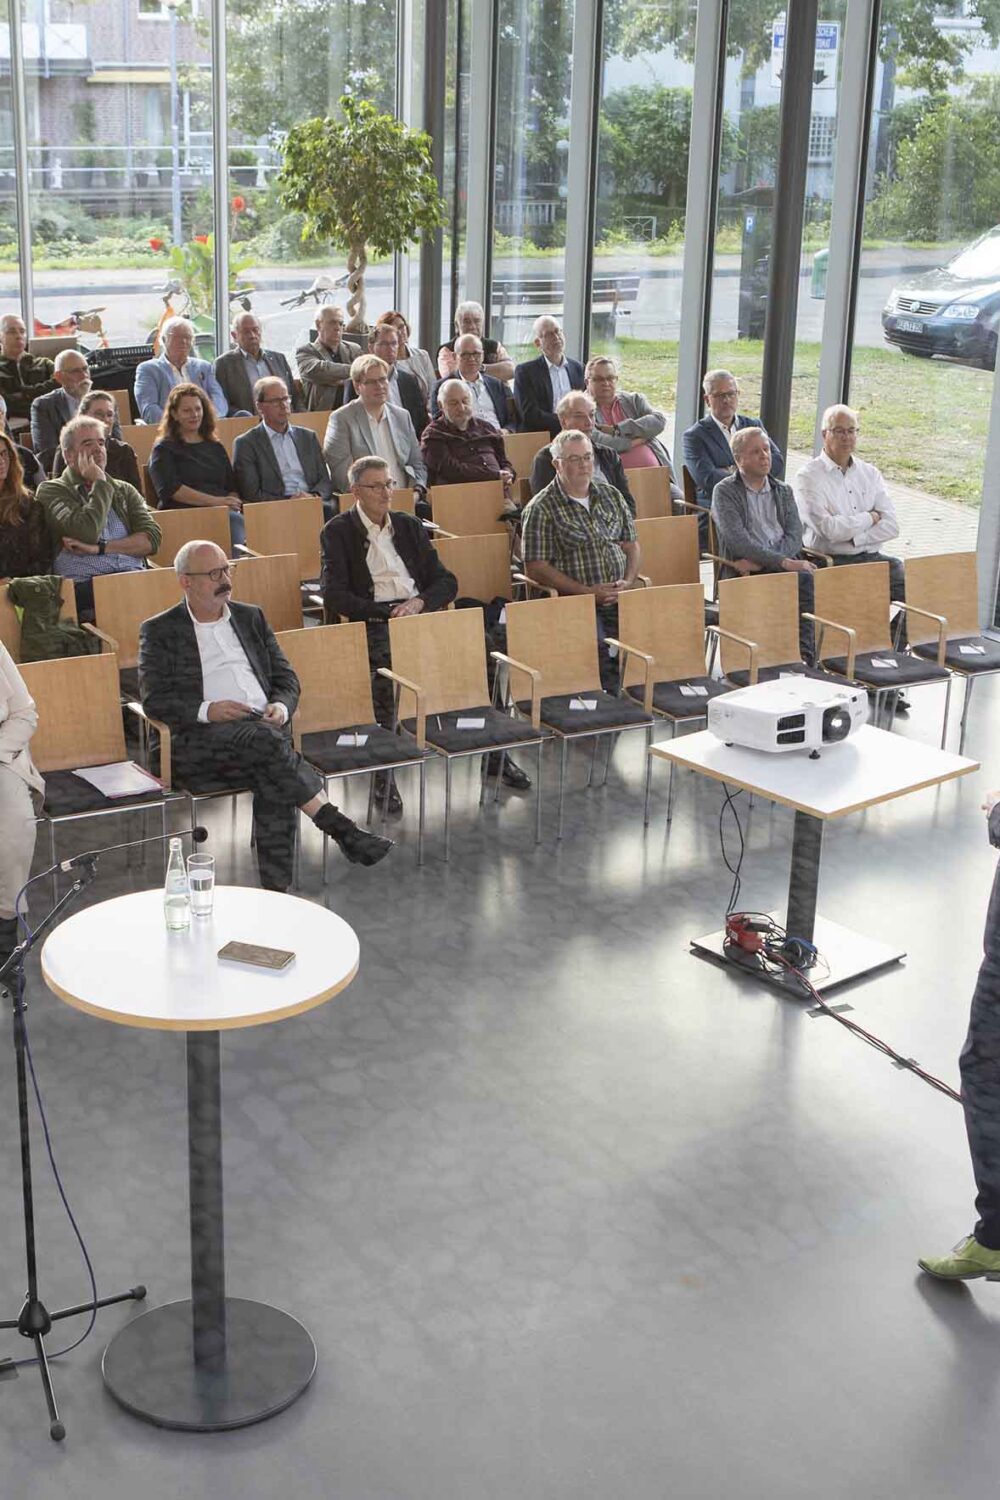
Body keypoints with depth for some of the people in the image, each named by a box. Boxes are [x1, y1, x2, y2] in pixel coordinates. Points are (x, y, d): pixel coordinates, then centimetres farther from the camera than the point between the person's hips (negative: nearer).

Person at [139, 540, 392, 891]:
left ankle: (276, 889, -34)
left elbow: (286, 678, 23)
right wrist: (207, 710, -15)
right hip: (201, 740, -3)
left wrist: (280, 707, -1)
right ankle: (341, 829, -33)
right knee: (265, 741, -35)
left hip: (264, 728, 3)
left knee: (274, 782, -32)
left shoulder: (251, 618, 24)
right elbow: (154, 700, 1)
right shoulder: (159, 631, 11)